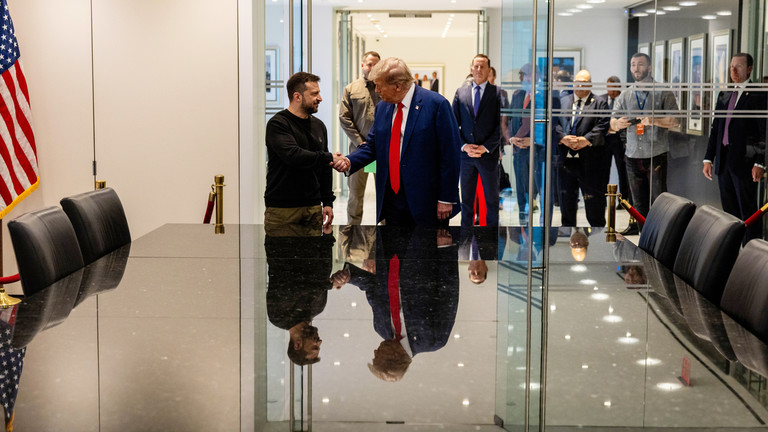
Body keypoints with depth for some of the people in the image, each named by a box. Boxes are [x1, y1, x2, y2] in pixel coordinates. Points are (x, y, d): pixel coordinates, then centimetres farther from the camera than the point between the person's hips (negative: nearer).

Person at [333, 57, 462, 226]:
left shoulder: (436, 104, -11)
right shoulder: (382, 107, 11)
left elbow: (450, 154, -11)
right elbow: (372, 146, 17)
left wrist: (446, 199, -13)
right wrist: (349, 161, -4)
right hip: (392, 200, 6)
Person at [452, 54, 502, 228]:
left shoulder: (497, 93, 0)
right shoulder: (460, 93, 9)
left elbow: (501, 125, -5)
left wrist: (485, 147, -12)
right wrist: (464, 146, -6)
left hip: (489, 155, -2)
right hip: (465, 155, 2)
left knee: (491, 199, 5)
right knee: (466, 199, 9)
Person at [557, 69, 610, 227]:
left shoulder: (599, 103, 5)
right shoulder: (562, 101, 14)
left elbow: (602, 127, -7)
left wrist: (586, 140, -20)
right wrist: (562, 138, -12)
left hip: (589, 161, -3)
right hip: (565, 160, 3)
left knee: (594, 202, 1)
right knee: (566, 202, 12)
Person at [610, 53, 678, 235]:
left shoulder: (663, 93, 3)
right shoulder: (625, 95, 14)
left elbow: (674, 120, -3)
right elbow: (613, 123, 11)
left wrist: (655, 120, -20)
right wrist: (619, 123, -13)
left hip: (656, 154, -3)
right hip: (633, 155, 4)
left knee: (658, 196, -5)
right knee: (638, 198, 7)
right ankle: (638, 226, 15)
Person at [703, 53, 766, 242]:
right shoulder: (724, 95, 15)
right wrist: (708, 159, 12)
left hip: (744, 162, -7)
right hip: (724, 162, 7)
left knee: (748, 212, -3)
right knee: (729, 211, 12)